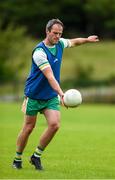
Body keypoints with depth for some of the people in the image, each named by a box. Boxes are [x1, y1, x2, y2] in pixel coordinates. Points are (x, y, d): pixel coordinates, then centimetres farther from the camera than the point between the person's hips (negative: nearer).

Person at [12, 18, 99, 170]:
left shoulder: (60, 43, -2)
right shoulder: (39, 52, -24)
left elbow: (73, 42, 25)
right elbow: (50, 77, -33)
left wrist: (87, 39, 31)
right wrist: (61, 93, -43)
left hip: (51, 96, 5)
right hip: (34, 96, -5)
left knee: (54, 124, -13)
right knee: (28, 128, 3)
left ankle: (37, 156, 2)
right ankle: (17, 159, 21)